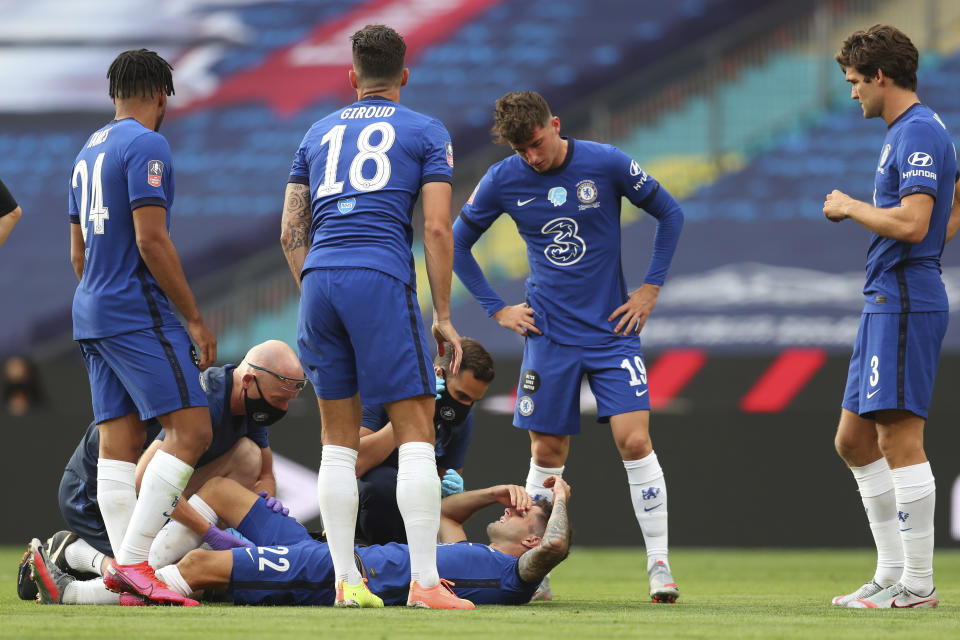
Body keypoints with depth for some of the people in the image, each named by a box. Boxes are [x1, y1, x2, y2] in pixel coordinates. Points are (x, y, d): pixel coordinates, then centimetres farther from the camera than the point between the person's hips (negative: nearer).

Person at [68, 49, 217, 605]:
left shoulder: (89, 151, 18)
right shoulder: (146, 146, -9)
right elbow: (151, 240, -17)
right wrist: (195, 319, -12)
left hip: (91, 312, 9)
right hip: (138, 312, -9)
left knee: (119, 442, 4)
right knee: (191, 430, -11)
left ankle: (125, 569, -3)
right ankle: (133, 560, -20)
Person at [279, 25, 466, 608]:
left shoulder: (318, 134, 22)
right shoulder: (426, 133, 10)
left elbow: (292, 233, 18)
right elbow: (437, 228, 1)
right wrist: (443, 316, 5)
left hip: (319, 278, 4)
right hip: (382, 278, -4)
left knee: (340, 441, 11)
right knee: (417, 434, -2)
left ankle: (347, 581, 8)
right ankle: (425, 582, -11)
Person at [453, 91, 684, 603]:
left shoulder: (606, 164, -8)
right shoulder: (503, 181, -3)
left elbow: (670, 214, 5)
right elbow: (458, 243, 11)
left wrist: (650, 288, 1)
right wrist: (497, 309, 5)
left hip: (613, 330, -1)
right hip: (549, 336, 1)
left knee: (635, 442, -12)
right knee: (547, 455, 3)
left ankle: (659, 565, -5)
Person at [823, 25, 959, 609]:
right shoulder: (904, 132, 18)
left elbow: (912, 224, -24)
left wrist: (850, 207, -10)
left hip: (905, 304, -11)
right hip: (886, 303, 11)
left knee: (900, 440, -10)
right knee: (855, 439, 12)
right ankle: (892, 573, 15)